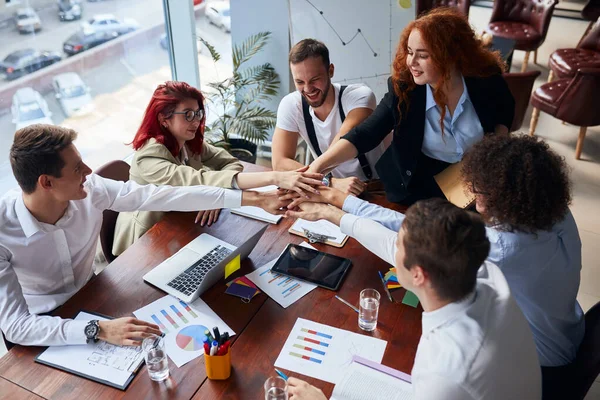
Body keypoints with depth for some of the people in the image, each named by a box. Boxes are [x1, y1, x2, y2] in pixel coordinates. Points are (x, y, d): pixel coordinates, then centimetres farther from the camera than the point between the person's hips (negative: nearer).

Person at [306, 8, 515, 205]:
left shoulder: (487, 80, -16)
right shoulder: (403, 88, -20)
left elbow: (505, 113, 7)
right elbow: (363, 135, -26)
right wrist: (318, 165, -40)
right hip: (420, 187, -1)